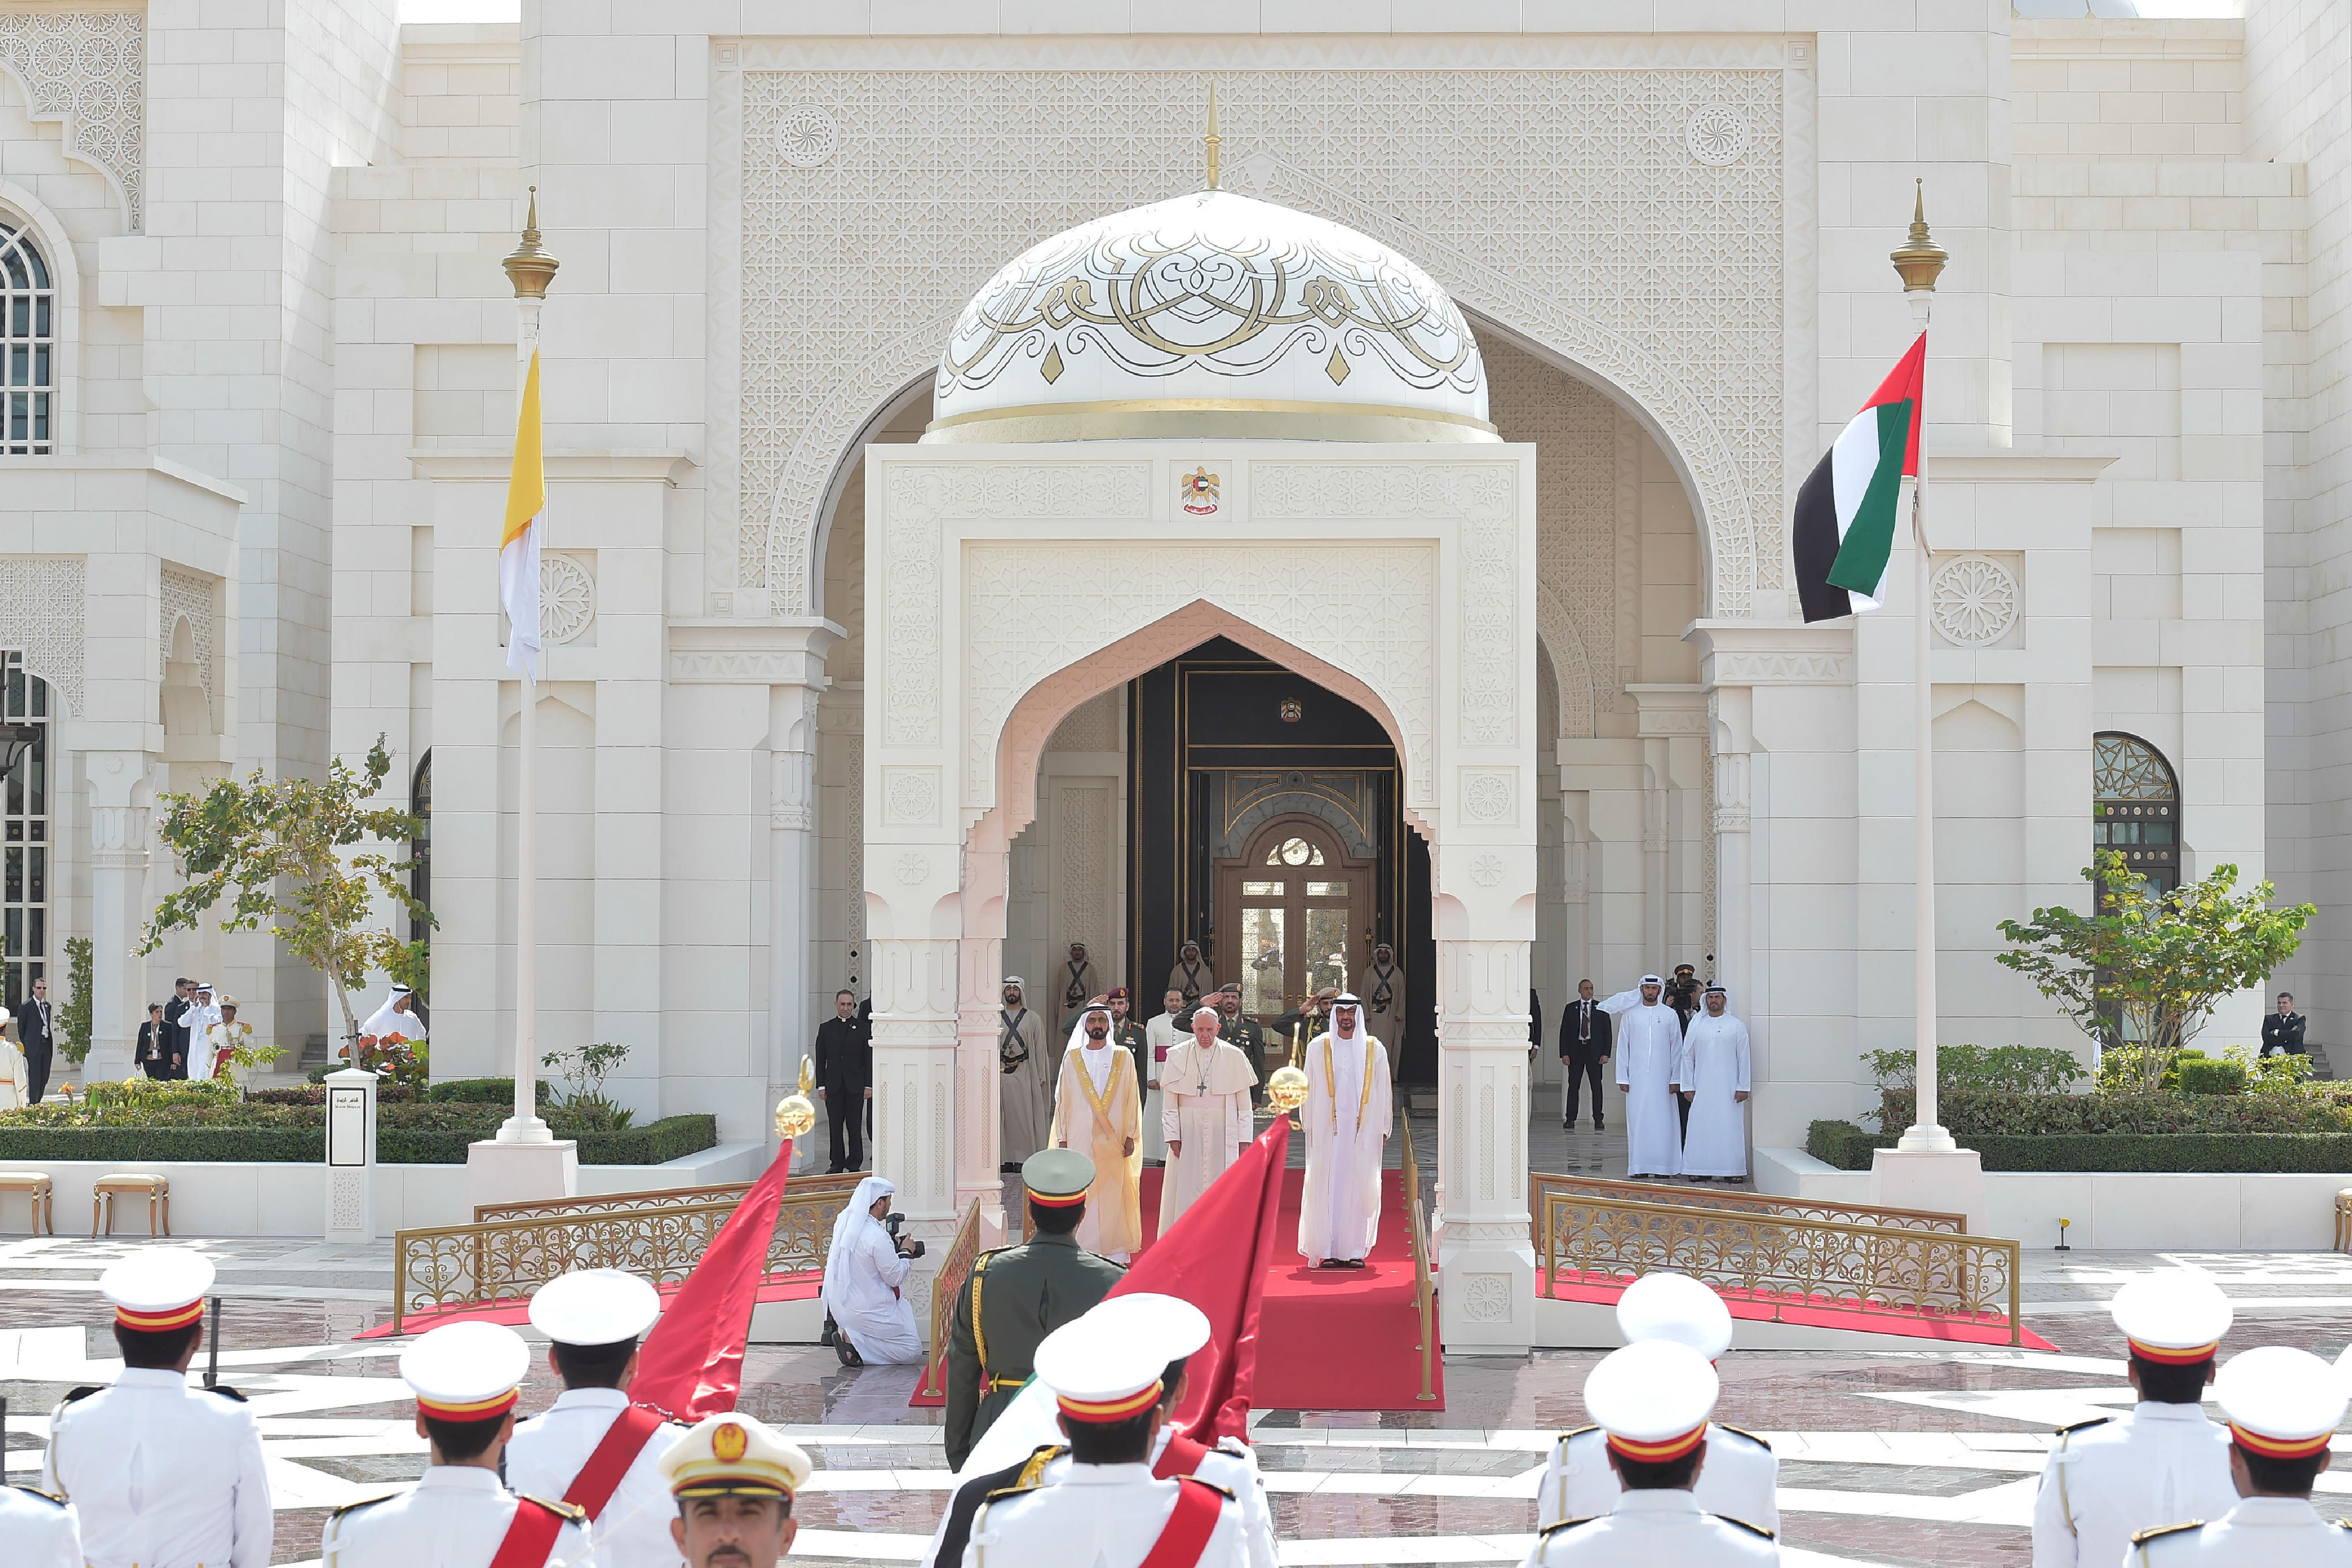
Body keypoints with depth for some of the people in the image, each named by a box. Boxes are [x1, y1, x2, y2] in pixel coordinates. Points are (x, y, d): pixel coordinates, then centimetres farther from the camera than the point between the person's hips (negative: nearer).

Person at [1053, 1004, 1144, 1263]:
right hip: (1080, 1139, 1)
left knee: (1114, 1197, -3)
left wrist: (1131, 1136, -1)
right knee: (1082, 1197, -3)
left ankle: (1116, 1256, 0)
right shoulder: (1072, 1059, 8)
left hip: (1113, 1141, 0)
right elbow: (1063, 1101, 8)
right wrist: (1062, 1139, 3)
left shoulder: (1123, 1059, 7)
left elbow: (1132, 1100, 6)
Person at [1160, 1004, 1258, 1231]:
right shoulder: (1178, 1056, 3)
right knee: (1187, 1190, 0)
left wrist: (1244, 1139, -1)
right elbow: (1170, 1102, 4)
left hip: (1223, 1132, 0)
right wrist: (1172, 1135, -4)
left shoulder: (1234, 1056, 1)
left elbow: (1244, 1102, 3)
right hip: (1188, 1133, 1)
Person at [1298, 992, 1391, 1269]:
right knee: (1326, 1186, -4)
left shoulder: (1374, 1050, 8)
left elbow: (1383, 1093, 10)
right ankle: (1327, 1251, -2)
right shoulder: (1318, 1048, 6)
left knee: (1359, 1188, -1)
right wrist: (1310, 1125, 4)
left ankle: (1355, 1250, 3)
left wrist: (1383, 1128, 6)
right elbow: (1309, 1089, 8)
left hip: (1363, 1129, 1)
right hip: (1328, 1130, -1)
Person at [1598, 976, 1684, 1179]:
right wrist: (1623, 1077, 2)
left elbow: (1676, 1048, 5)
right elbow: (1623, 1047, 8)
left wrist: (1675, 1079, 0)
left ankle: (1663, 1165, 1)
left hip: (1662, 1077, -1)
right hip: (1637, 1078, 1)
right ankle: (1639, 1165, 3)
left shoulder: (1670, 1015, 6)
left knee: (1662, 1121, -3)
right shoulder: (1630, 1014, 8)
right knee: (1638, 1120, -1)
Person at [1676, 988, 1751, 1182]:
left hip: (1728, 1089, -2)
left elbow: (1743, 1058, 3)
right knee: (1700, 1128, -1)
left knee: (1730, 1128, -4)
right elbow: (1687, 1057, 10)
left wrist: (1742, 1087, -3)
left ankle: (1732, 1170, 0)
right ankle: (1700, 1168, 3)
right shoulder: (1696, 1025, 9)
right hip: (1701, 1088, 2)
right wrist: (1688, 1087, 5)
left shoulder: (1737, 1026, 5)